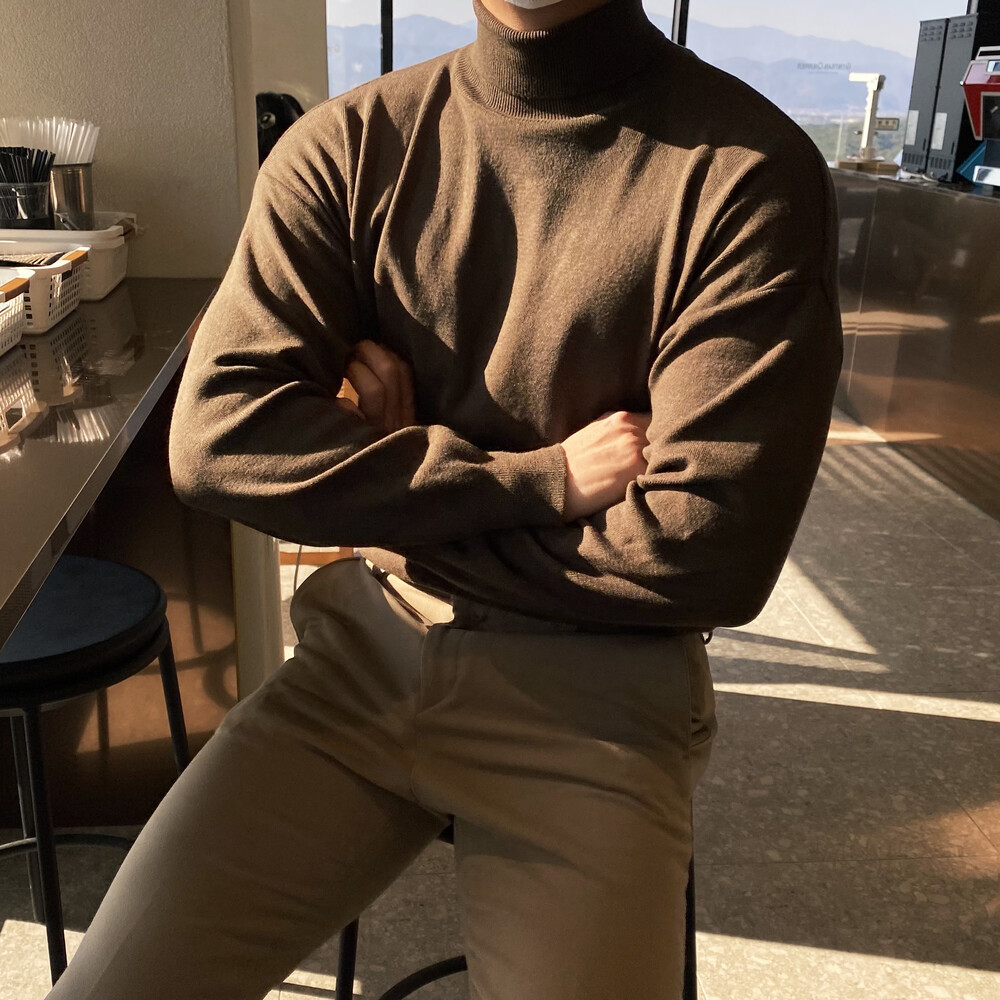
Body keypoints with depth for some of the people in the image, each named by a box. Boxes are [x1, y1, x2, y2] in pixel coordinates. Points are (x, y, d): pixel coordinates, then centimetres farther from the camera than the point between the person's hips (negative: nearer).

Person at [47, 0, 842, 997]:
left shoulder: (752, 170, -9)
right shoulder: (347, 143, 1)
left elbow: (709, 552, -14)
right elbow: (217, 436, -10)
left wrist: (398, 513, -7)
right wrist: (541, 479, -14)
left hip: (592, 689, -1)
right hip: (366, 646, 3)